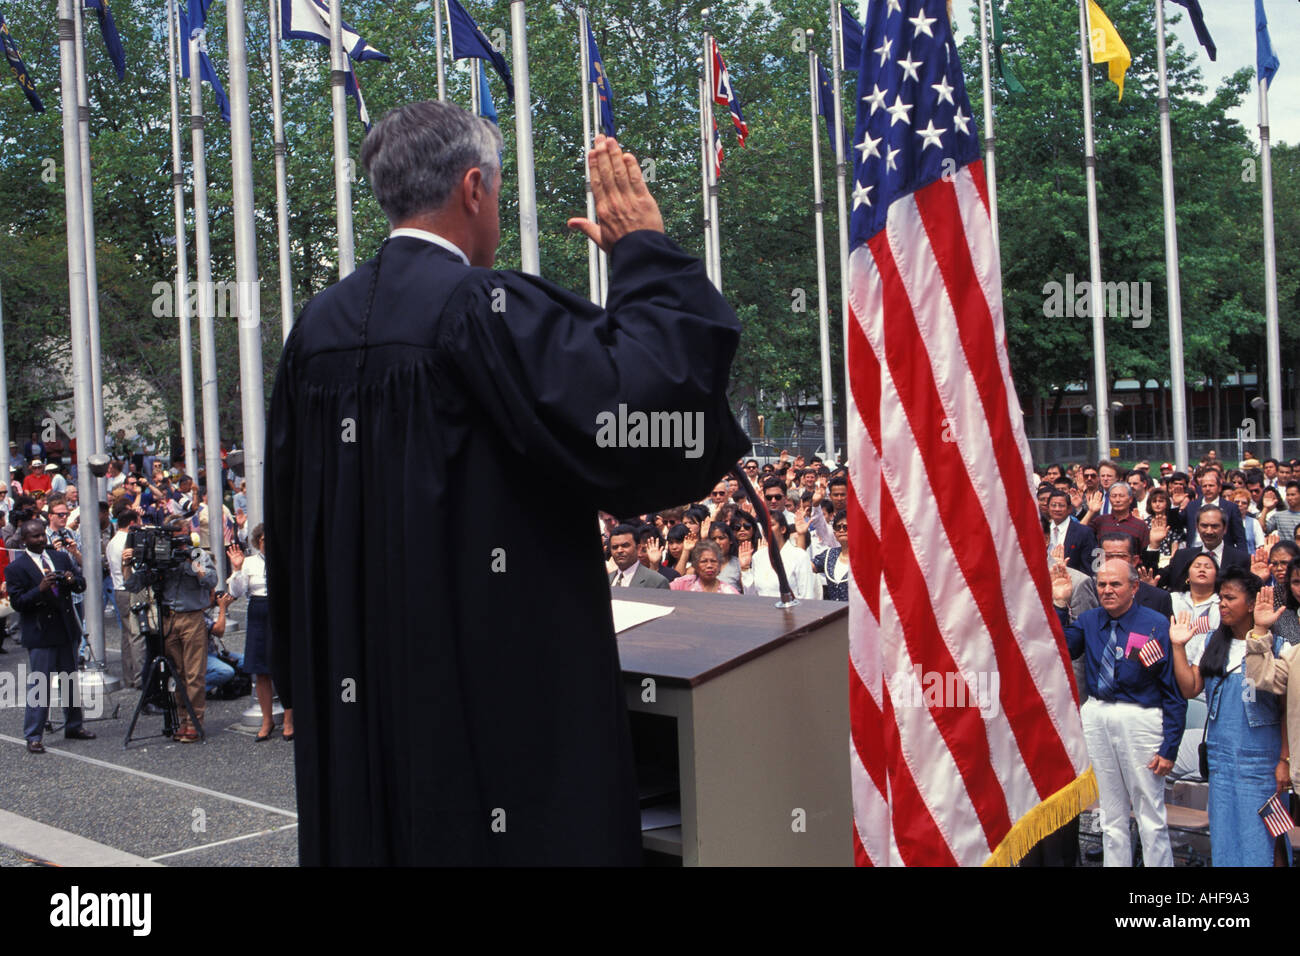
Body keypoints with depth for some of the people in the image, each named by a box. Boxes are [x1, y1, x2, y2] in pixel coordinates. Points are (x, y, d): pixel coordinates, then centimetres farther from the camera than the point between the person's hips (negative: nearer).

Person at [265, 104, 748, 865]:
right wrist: (646, 251, -12)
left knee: (376, 823, 16)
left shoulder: (319, 326, 7)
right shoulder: (483, 309, -16)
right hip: (494, 681, -8)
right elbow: (637, 397, -27)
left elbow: (288, 521, 14)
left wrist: (307, 677, 25)